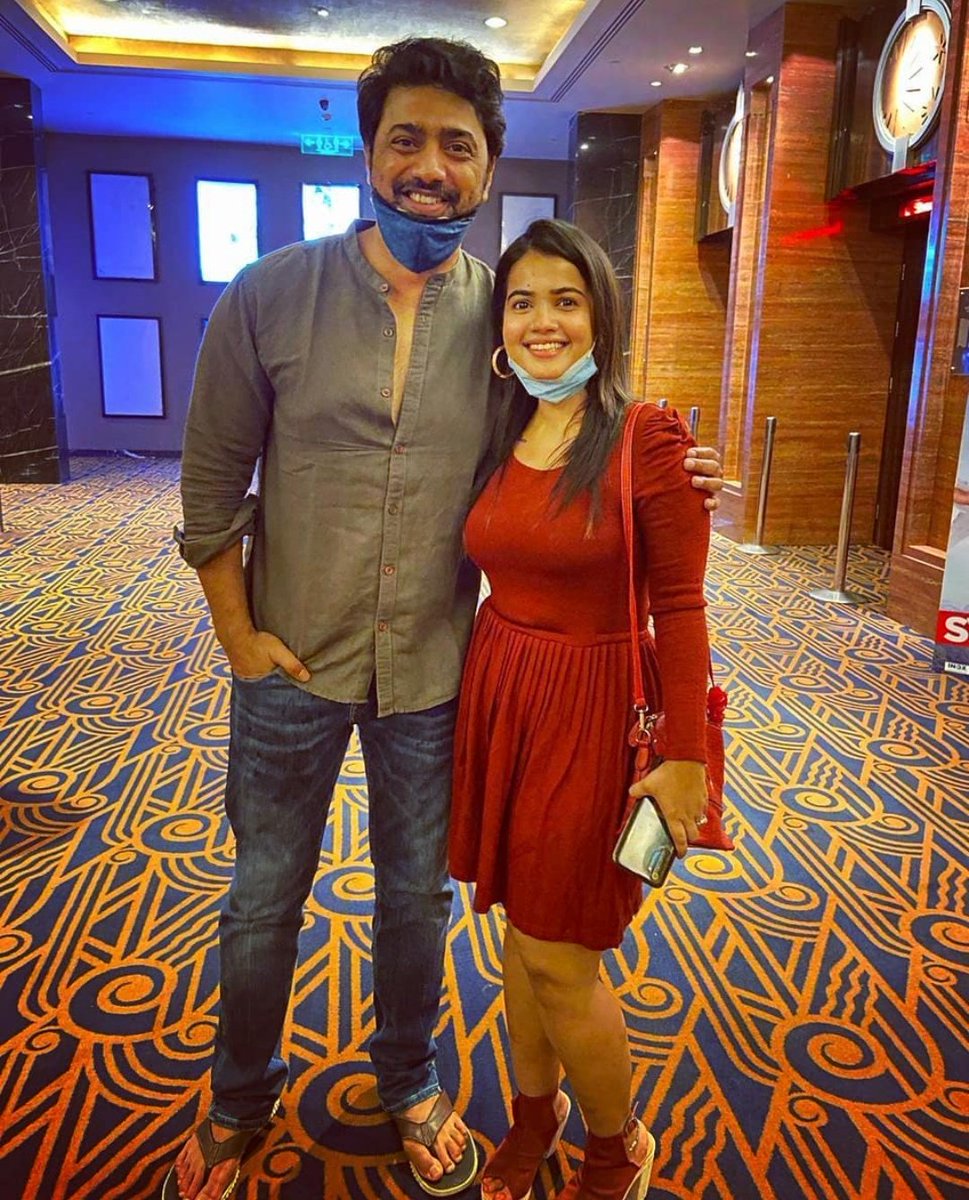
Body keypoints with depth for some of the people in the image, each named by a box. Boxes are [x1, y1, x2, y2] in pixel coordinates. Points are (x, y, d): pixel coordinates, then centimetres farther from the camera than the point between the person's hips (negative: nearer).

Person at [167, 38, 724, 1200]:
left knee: (416, 895, 19)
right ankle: (239, 1101, 45)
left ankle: (409, 1084, 47)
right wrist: (239, 633, -6)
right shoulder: (272, 295, -8)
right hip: (291, 665, 0)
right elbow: (212, 481, -3)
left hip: (433, 672, 1)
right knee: (264, 896, 17)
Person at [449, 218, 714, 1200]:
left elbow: (678, 605, -12)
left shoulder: (648, 439, -12)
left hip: (588, 709, -5)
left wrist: (684, 755, -12)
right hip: (496, 693, 6)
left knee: (556, 954, 5)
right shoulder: (500, 436, 6)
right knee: (520, 923, 17)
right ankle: (534, 1110, 43)